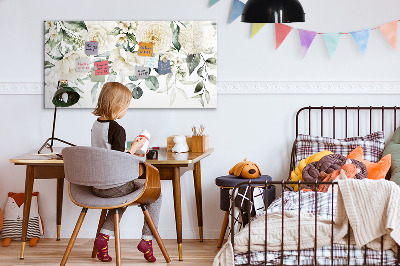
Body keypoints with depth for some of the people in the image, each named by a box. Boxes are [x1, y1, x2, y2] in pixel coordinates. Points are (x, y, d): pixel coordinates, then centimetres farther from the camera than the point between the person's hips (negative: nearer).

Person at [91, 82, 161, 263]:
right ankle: (147, 239, 8)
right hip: (114, 186, -8)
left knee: (123, 195, 35)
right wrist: (134, 148, -8)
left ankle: (104, 236, 18)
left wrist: (129, 154, 19)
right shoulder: (117, 129, -19)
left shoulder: (95, 125, 6)